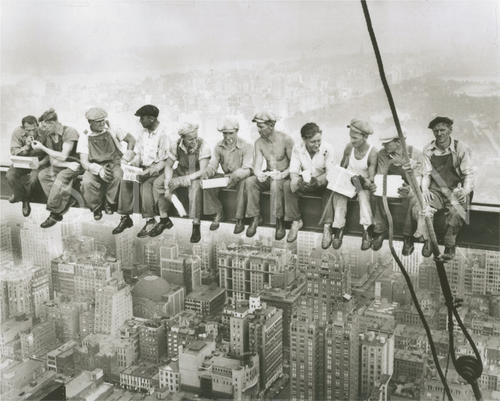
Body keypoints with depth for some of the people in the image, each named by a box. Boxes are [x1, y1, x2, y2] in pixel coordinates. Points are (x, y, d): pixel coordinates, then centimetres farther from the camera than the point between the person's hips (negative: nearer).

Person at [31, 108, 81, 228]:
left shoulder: (69, 132, -16)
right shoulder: (49, 136, 4)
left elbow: (63, 157, -20)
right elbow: (53, 161, 1)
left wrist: (42, 148, -16)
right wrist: (68, 164, -18)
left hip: (75, 165, -7)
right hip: (60, 166, 7)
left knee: (61, 177, -33)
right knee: (42, 175, -15)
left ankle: (55, 213, -22)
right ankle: (66, 201, -17)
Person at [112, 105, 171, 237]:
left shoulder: (163, 134, -12)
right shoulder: (142, 133, 11)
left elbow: (164, 162, -14)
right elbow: (138, 154, 15)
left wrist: (148, 172, -25)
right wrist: (132, 164, -5)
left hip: (157, 169, -6)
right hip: (143, 167, 6)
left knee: (146, 183, -34)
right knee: (125, 180, -19)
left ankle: (150, 220, -24)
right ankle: (126, 217, -15)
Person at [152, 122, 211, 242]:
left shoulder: (203, 146, -23)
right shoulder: (176, 145, -11)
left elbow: (203, 171, -26)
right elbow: (168, 166, -4)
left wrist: (180, 181, -32)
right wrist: (168, 184, -21)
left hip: (196, 176, -4)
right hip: (180, 173, 5)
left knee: (195, 187, -39)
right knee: (158, 183, -16)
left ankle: (196, 226, -28)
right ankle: (164, 220, -4)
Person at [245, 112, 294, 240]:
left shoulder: (285, 140, -12)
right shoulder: (259, 143, 1)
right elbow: (257, 165, -6)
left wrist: (283, 174, -28)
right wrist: (259, 174, -29)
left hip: (284, 175, -5)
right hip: (268, 175, 5)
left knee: (275, 184, -38)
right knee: (250, 181, -24)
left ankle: (280, 223, -28)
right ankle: (255, 218, -18)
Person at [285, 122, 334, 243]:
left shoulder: (327, 148, -15)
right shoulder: (297, 148, -9)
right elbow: (294, 170, -10)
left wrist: (317, 180, -39)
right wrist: (295, 179, -36)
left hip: (322, 181, -2)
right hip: (304, 181, 2)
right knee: (287, 185, -25)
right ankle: (296, 221, -14)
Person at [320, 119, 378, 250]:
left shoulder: (372, 153, -13)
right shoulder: (349, 147, -5)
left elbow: (371, 177, -12)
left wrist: (368, 183, -29)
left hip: (362, 183, -2)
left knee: (363, 195, -35)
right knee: (339, 194, -29)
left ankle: (367, 231, -37)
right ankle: (338, 229, -29)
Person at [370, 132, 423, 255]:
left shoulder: (415, 153, -13)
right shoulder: (383, 154, -4)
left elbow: (417, 177, -18)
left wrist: (409, 189, -41)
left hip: (409, 187, -3)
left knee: (412, 199, -36)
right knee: (377, 196, -29)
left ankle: (408, 237, -19)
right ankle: (379, 231, -13)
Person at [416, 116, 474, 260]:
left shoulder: (461, 148, -3)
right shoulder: (428, 150, 6)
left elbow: (468, 173, -4)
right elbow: (426, 174, 6)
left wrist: (465, 190, -23)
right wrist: (424, 189, -15)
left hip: (455, 190, -2)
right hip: (435, 190, 2)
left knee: (456, 210, -34)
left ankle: (450, 245, -14)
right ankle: (427, 240, -12)